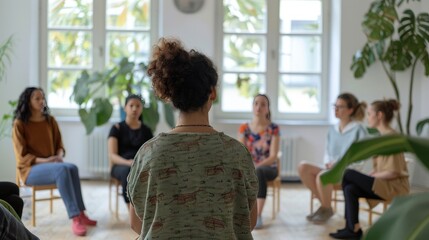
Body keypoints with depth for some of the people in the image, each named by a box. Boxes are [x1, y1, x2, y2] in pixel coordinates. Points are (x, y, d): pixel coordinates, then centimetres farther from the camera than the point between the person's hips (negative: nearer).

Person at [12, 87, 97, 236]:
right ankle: (75, 217, -37)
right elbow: (22, 156, -9)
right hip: (30, 169, -5)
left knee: (72, 168, -29)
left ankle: (80, 214, -28)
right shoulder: (19, 124, -6)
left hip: (51, 165, 5)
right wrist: (44, 160, -22)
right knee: (62, 169, -34)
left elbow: (59, 145, 13)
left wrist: (59, 156, -10)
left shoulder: (50, 120, 9)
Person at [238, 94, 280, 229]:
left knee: (258, 172, -39)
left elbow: (273, 156, -11)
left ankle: (258, 216, -37)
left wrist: (256, 166, -26)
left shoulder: (273, 128, -4)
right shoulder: (244, 128, 4)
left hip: (268, 168, -2)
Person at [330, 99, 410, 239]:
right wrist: (370, 175, 2)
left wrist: (372, 176, -10)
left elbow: (393, 172, -21)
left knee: (348, 174, -12)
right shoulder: (383, 136, 13)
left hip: (395, 187, -8)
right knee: (350, 189, -12)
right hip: (384, 184, 8)